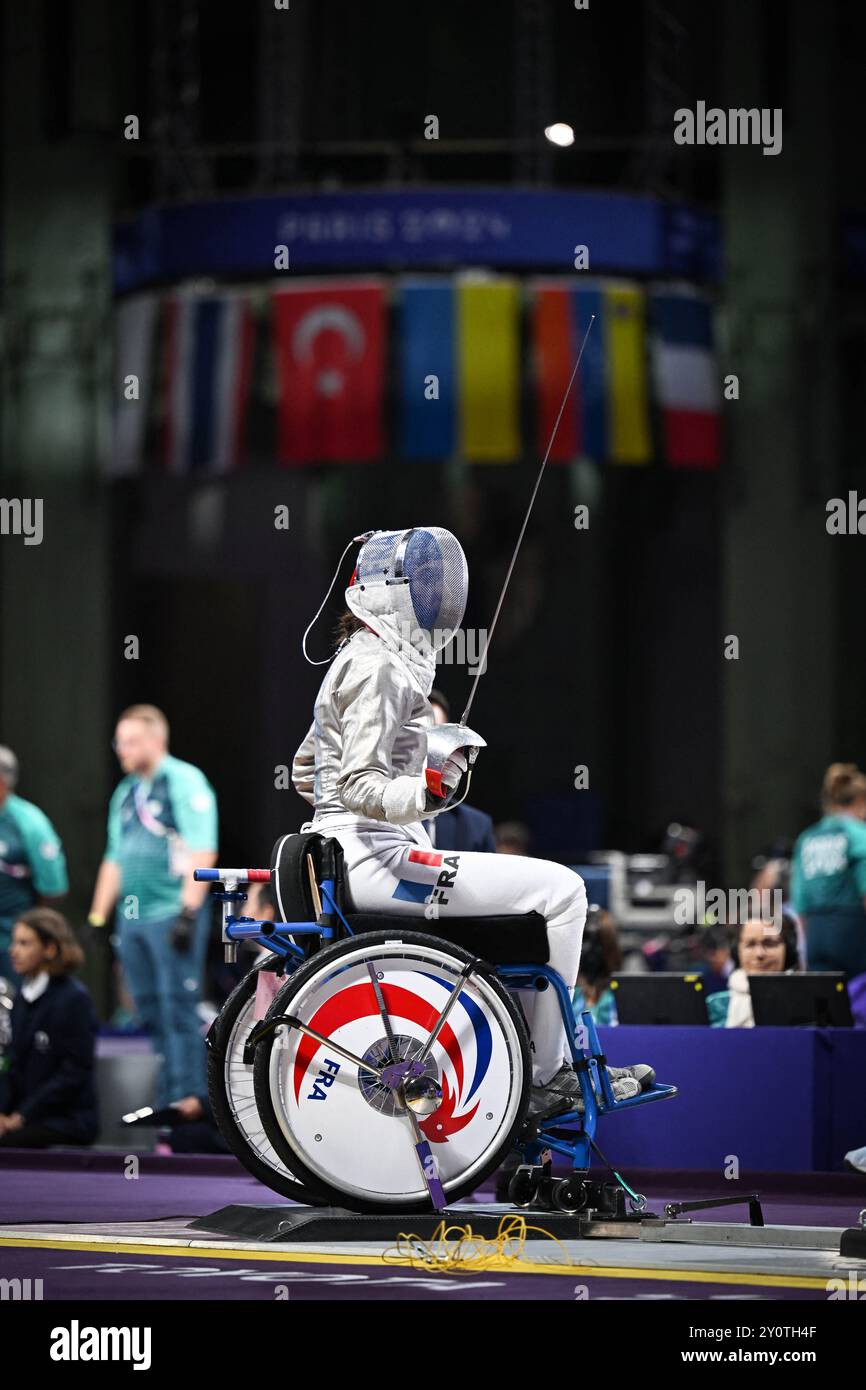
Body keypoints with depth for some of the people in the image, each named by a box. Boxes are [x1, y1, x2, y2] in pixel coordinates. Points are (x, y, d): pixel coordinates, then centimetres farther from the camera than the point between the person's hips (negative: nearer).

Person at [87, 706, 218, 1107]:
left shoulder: (185, 782, -7)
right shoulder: (125, 792, 18)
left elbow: (203, 853, -15)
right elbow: (114, 859, 24)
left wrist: (189, 912, -21)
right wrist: (97, 917, 18)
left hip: (173, 913, -8)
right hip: (132, 918, 8)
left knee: (178, 1009, -8)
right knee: (150, 1010, 9)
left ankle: (187, 1100, -7)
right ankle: (165, 1100, 14)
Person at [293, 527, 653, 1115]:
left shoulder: (361, 660, 17)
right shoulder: (378, 668, -14)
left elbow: (305, 772, 25)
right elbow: (361, 785, -21)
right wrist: (424, 793, -37)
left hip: (357, 857, 11)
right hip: (376, 857, -11)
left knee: (552, 889, 22)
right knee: (560, 891, -11)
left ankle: (559, 1062, 21)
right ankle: (544, 1079, -6)